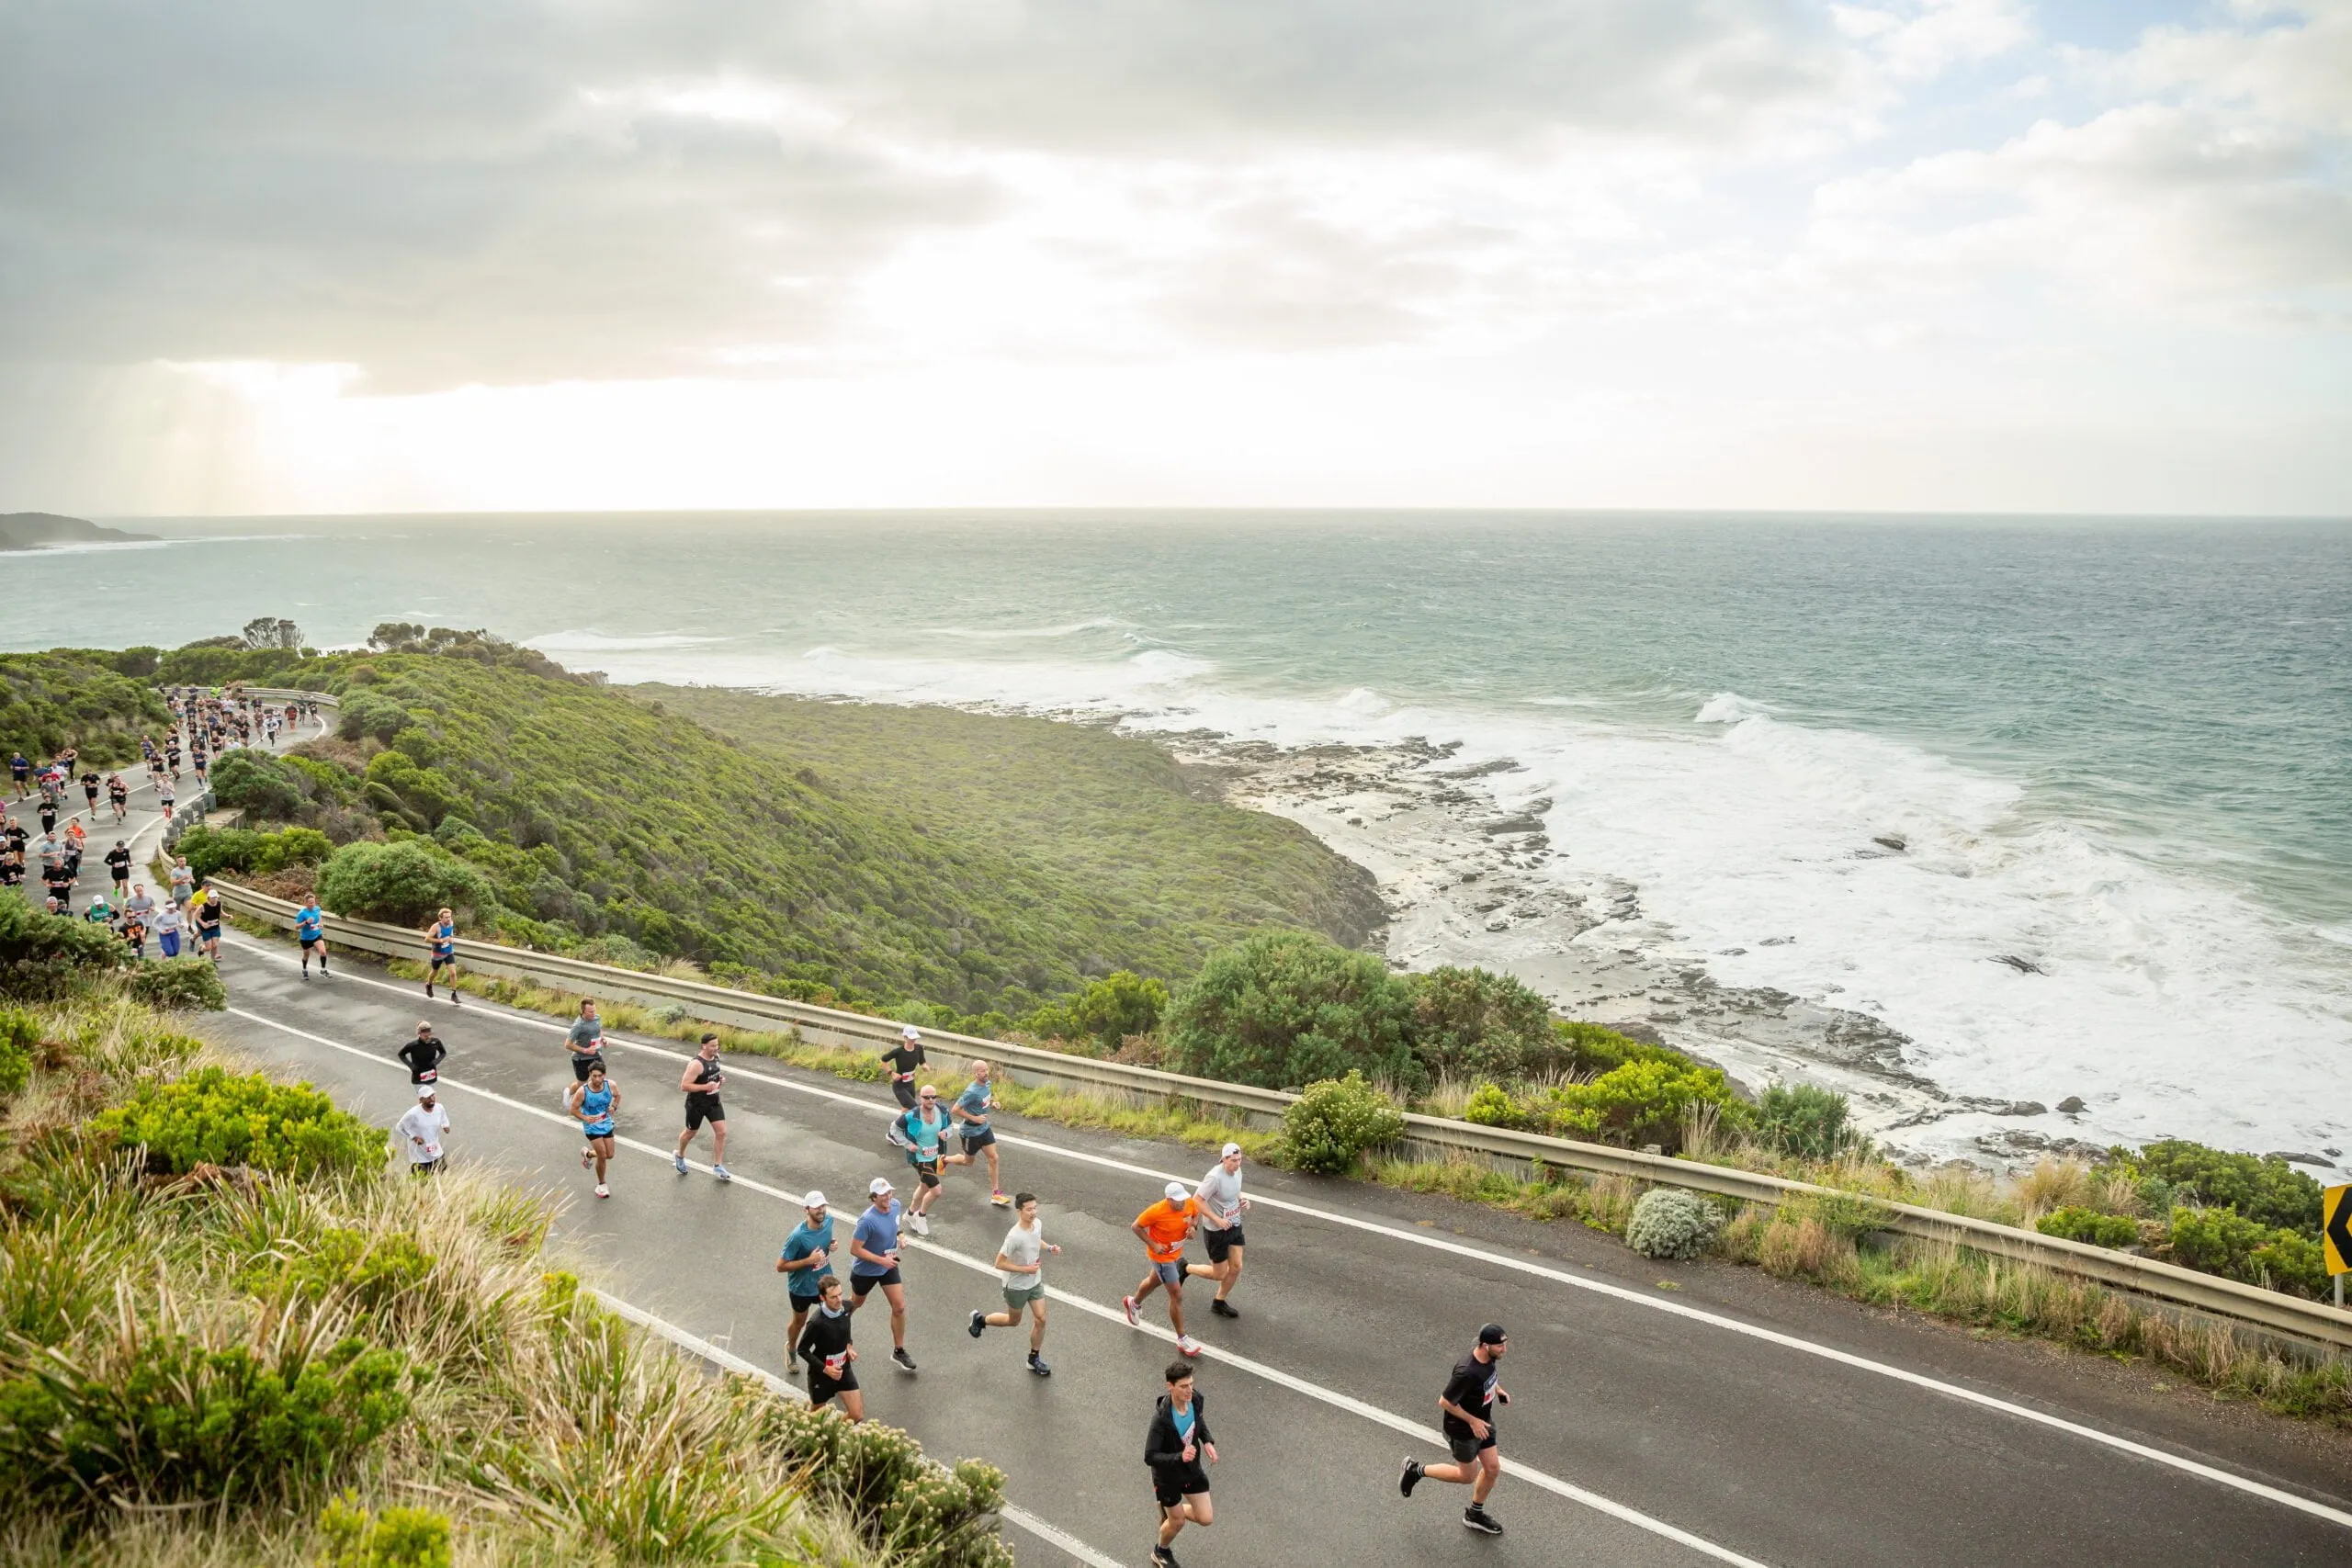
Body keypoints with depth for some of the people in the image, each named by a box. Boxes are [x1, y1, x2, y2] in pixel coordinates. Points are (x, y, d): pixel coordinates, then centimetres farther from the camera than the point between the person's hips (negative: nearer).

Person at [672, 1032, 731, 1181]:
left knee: (721, 1132, -1)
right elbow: (684, 1086, -28)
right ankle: (679, 1156, 45)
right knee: (691, 1133, 16)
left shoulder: (716, 1057, -3)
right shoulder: (696, 1064, -28)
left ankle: (718, 1167, 12)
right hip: (697, 1104, -6)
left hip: (713, 1102, 6)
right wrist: (705, 1087, -30)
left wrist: (720, 1078, -1)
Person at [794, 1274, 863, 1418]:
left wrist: (848, 1346, -2)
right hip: (821, 1373, -4)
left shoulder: (846, 1308, -13)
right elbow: (802, 1350, -18)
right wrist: (825, 1368, -23)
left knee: (857, 1416, 1)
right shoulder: (817, 1322, -30)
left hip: (844, 1368, 4)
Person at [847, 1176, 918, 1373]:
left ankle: (898, 1351, 15)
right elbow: (855, 1249, -28)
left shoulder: (895, 1205, -12)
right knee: (856, 1303, 21)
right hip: (865, 1270, -5)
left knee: (899, 1307, 0)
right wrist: (881, 1260, -27)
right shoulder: (867, 1220, -34)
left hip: (888, 1266, 5)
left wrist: (898, 1235, -5)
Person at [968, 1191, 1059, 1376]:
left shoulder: (1037, 1224, -10)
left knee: (1040, 1320, 6)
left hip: (1035, 1282, 6)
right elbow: (999, 1264, -26)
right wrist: (1025, 1269, -26)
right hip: (1016, 1286, -6)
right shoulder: (1014, 1236, -33)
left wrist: (1050, 1247, -4)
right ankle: (980, 1319, 40)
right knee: (1013, 1321, 16)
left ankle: (1034, 1359, 24)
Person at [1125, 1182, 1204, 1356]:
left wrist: (1192, 1227, -15)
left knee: (1154, 1281, 31)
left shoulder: (1189, 1203, -17)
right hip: (1162, 1257, -7)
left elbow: (1193, 1216, 7)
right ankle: (1182, 1340, 11)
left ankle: (1133, 1303, 60)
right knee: (1177, 1296, -3)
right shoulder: (1157, 1211, -33)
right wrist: (1153, 1244, -25)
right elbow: (1136, 1226, -19)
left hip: (1177, 1253, 7)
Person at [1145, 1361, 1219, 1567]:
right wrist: (1179, 1457, -45)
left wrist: (1208, 1441, -11)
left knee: (1206, 1519, 8)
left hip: (1193, 1469, 5)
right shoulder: (1161, 1419, -37)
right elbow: (1149, 1457, -31)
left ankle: (1169, 1510, 38)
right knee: (1177, 1522, 15)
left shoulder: (1196, 1400, -18)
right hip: (1168, 1475, -5)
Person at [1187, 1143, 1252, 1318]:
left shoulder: (1237, 1171, -4)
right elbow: (1197, 1200, -24)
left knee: (1236, 1268, 10)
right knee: (1219, 1274, 6)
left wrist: (1243, 1200, -4)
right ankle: (1186, 1268, 31)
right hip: (1216, 1231, -7)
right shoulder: (1215, 1177, -30)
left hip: (1234, 1225, 7)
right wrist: (1217, 1219, -25)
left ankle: (1219, 1303, 32)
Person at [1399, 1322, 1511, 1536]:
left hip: (1483, 1422, 8)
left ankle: (1475, 1514, 39)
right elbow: (1445, 1402, -28)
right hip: (1463, 1430, -8)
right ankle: (1417, 1470, 29)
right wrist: (1472, 1421, -21)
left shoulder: (1489, 1357, -13)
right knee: (1467, 1476, 12)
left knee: (1493, 1468, 16)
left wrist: (1498, 1390, -3)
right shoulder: (1467, 1373, -39)